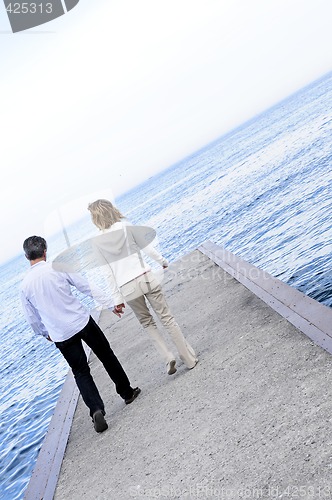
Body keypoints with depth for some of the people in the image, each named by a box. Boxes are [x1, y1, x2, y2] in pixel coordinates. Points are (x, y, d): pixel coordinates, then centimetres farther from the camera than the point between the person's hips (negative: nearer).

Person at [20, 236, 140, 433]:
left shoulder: (25, 285, -2)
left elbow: (32, 318, 8)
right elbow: (88, 288, -7)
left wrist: (44, 333, 26)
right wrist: (111, 304, 1)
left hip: (60, 335, 2)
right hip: (82, 322, -1)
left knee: (81, 372, 13)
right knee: (107, 356, 17)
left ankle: (96, 409, -3)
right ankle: (127, 392, 29)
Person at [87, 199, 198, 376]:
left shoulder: (97, 242, -1)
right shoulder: (127, 226, -2)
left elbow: (109, 273, 0)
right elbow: (146, 248, 3)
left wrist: (117, 299, 6)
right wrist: (163, 262, 20)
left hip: (127, 288, 0)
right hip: (146, 278, 0)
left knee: (147, 322, 22)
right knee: (166, 318, 11)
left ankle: (168, 357, 11)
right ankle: (189, 358, 17)